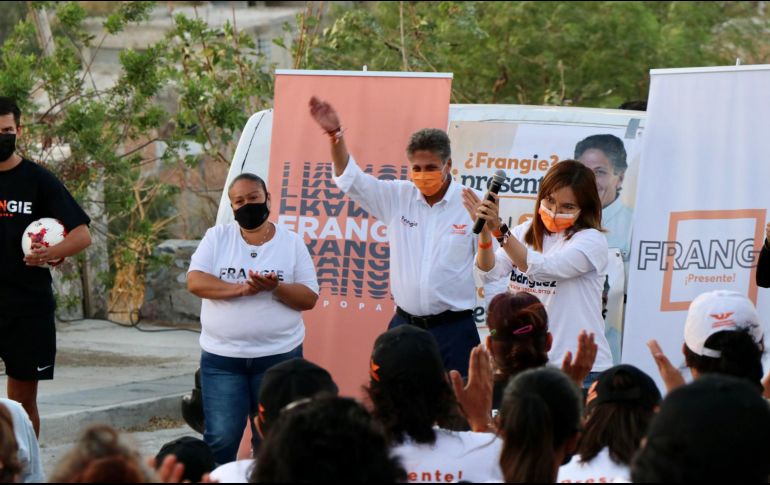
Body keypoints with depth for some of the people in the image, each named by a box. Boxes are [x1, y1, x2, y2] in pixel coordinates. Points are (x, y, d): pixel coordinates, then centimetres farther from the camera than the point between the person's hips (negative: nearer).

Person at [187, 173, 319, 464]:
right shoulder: (217, 238, 4)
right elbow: (195, 281, -8)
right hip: (222, 357, 0)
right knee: (221, 438, -3)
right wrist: (240, 288, -21)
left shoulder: (292, 243, 3)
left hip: (279, 356, 0)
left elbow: (309, 298, -1)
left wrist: (275, 288, -20)